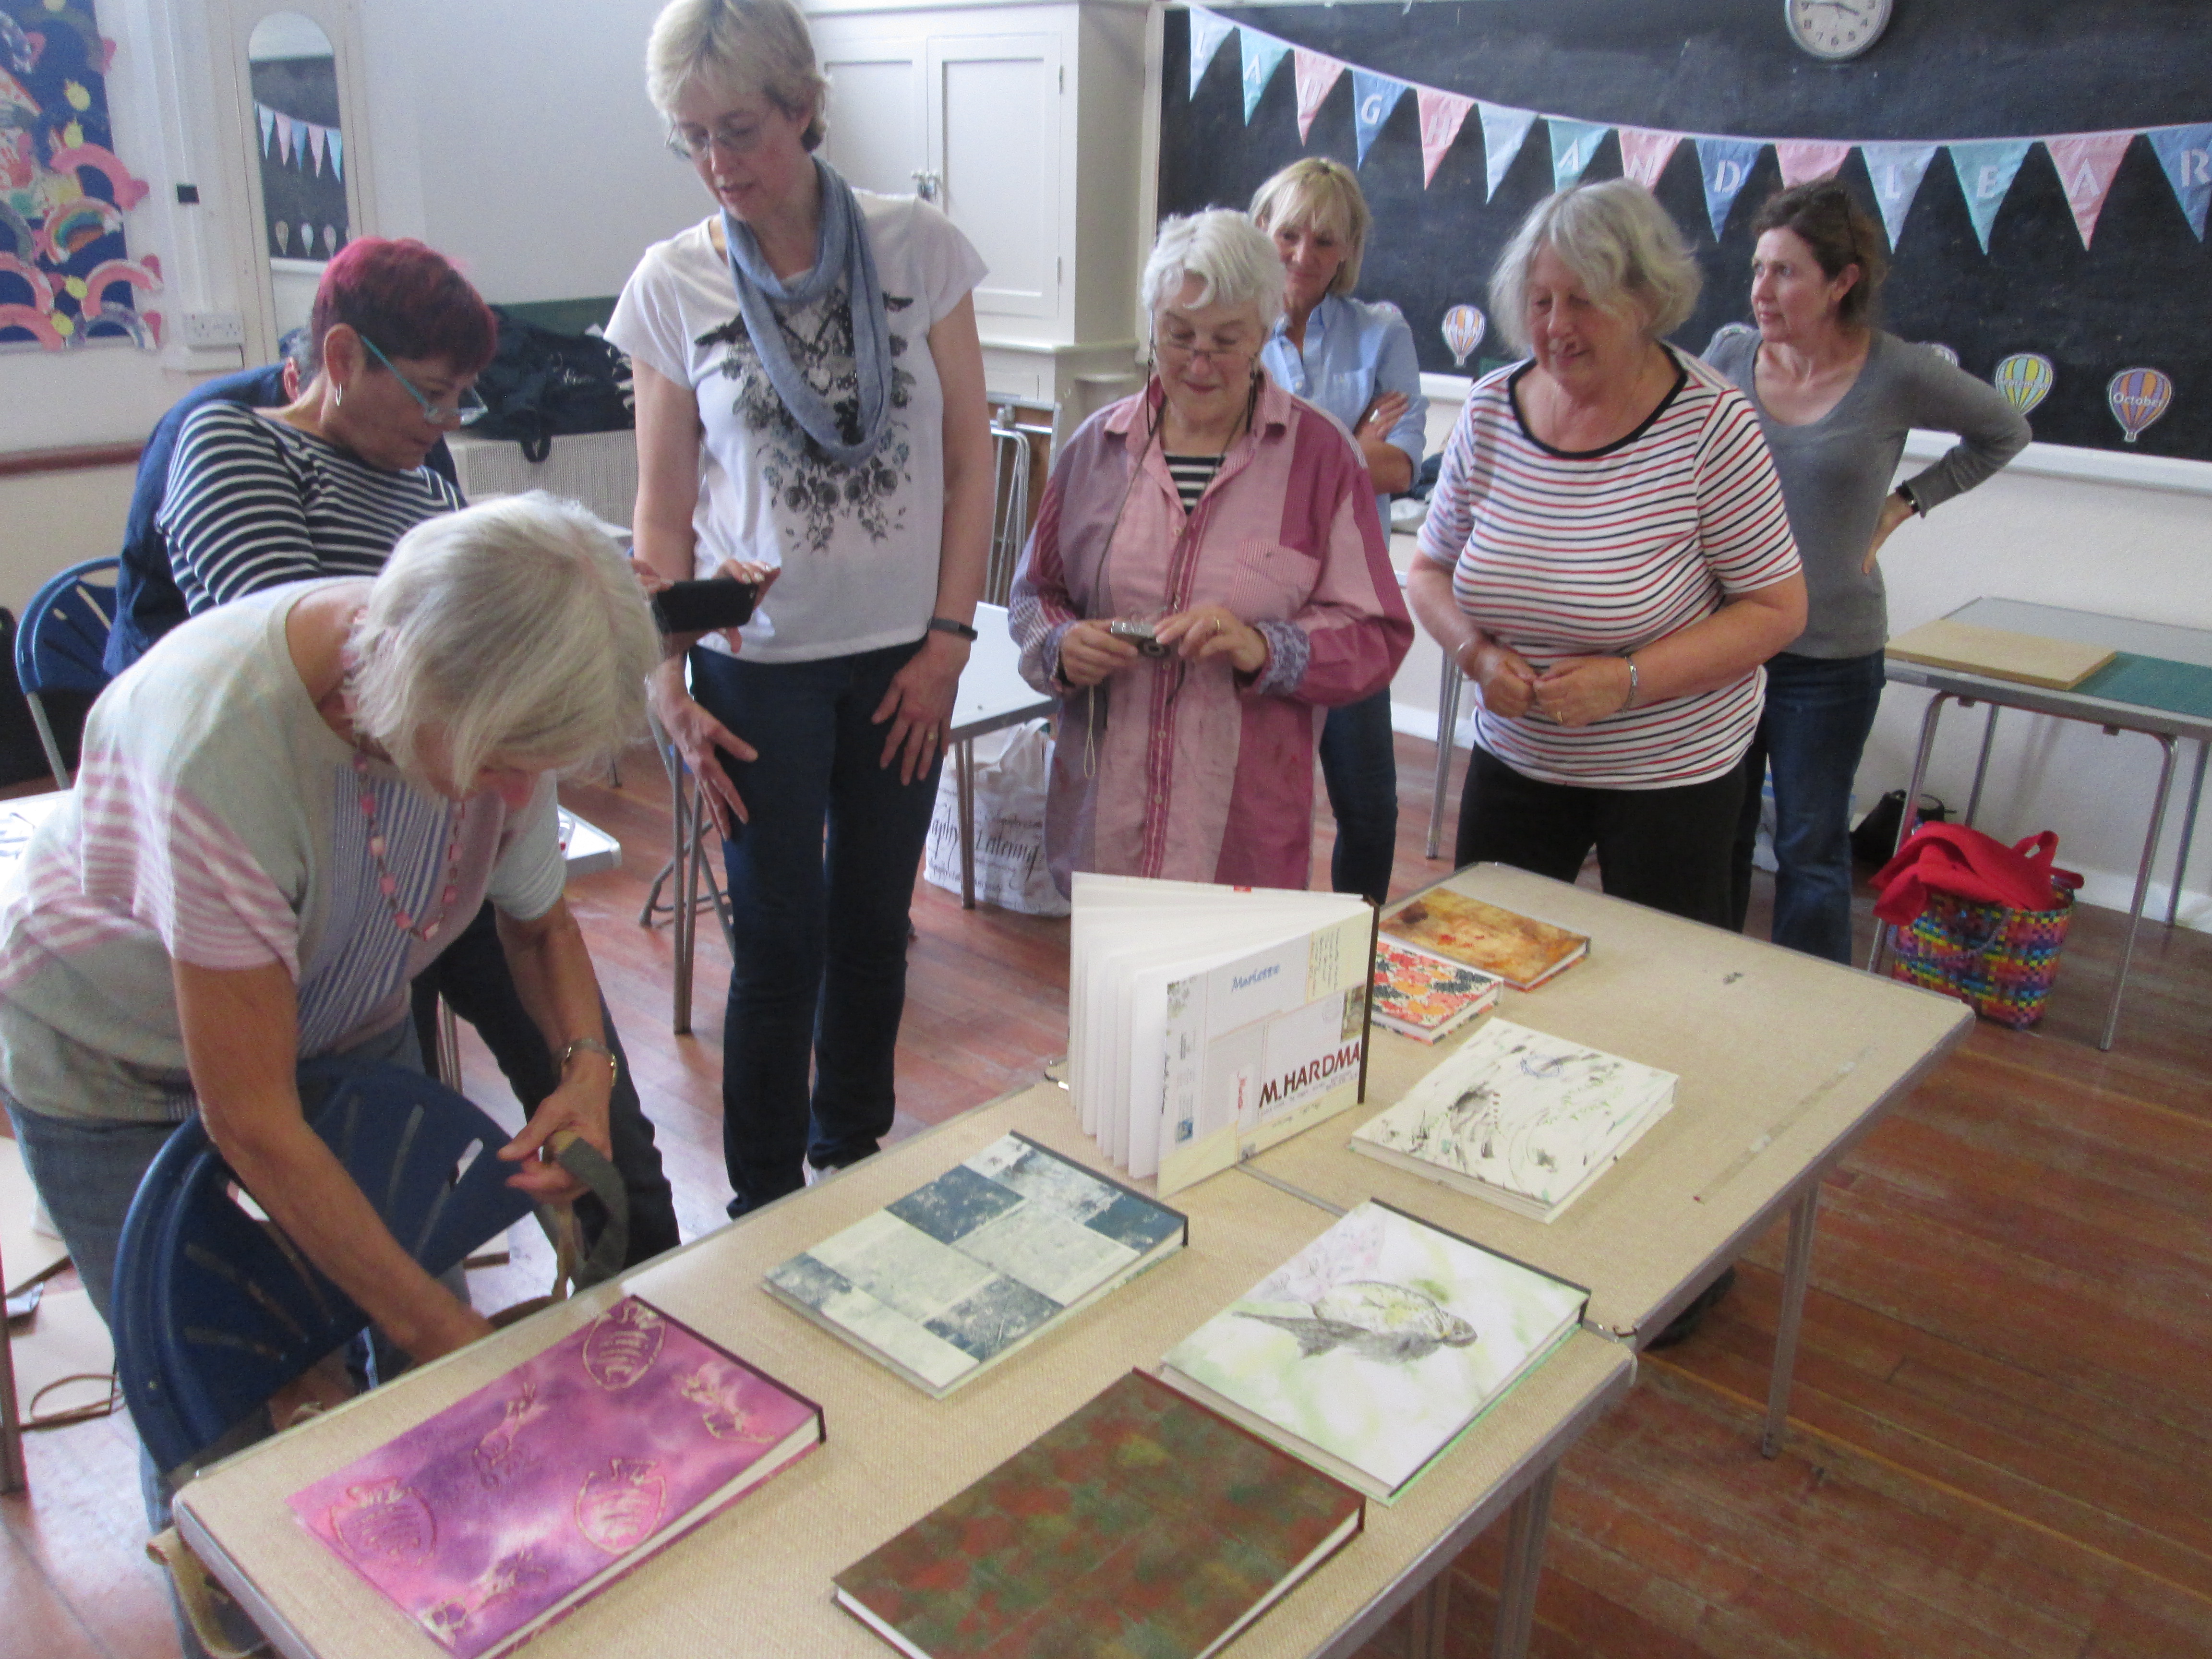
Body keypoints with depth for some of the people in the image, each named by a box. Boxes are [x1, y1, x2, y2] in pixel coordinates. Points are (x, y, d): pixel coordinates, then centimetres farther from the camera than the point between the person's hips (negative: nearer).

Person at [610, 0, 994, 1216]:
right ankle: (764, 1206, 22)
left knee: (872, 926, 13)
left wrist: (948, 638, -5)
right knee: (781, 941, 3)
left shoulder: (917, 247, -2)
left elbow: (968, 461, 0)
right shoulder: (672, 283, -2)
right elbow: (663, 506, 1)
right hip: (758, 664, -1)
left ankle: (852, 1159, 35)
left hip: (899, 656, 1)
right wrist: (667, 686, -5)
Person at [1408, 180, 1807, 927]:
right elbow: (1430, 571, 6)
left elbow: (1778, 608, -11)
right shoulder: (1490, 411, -4)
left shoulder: (1711, 424, -15)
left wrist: (1630, 681, -22)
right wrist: (1476, 653, -14)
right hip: (1514, 758, 3)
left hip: (1671, 772, -3)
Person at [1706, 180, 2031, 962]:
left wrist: (1905, 502, 1)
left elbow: (2005, 433, 10)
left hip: (1829, 656, -2)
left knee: (1812, 852, 8)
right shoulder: (1730, 353, -3)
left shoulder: (1900, 376, -9)